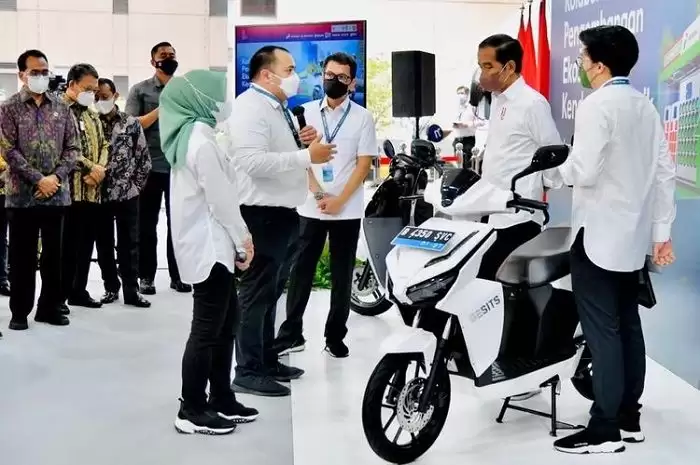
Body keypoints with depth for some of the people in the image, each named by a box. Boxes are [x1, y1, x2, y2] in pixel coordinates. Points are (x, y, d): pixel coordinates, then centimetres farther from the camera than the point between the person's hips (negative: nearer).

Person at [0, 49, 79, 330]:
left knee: (53, 254, 8)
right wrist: (38, 180, -14)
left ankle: (50, 307, 19)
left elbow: (73, 147, 6)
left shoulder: (61, 109, 8)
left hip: (57, 193, 3)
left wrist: (56, 177, -9)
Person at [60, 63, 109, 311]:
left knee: (86, 243, 12)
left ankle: (78, 290, 22)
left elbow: (103, 145, 16)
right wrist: (91, 168, -15)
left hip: (93, 190, 7)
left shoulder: (92, 116, 18)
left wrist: (100, 170, -4)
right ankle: (59, 295, 5)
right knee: (67, 245, -3)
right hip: (69, 190, -7)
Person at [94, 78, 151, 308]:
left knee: (129, 243, 3)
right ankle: (111, 287, 20)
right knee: (104, 244, 9)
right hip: (99, 194, 1)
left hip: (128, 194, -1)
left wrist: (136, 185, 0)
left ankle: (131, 290, 9)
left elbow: (144, 158, 3)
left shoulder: (131, 123, 0)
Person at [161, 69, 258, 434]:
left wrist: (236, 239, 12)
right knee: (207, 328, -4)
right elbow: (220, 197, -17)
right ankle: (192, 411, 5)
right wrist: (243, 238, -5)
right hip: (209, 245, -10)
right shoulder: (201, 139, -17)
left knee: (226, 320, 15)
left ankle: (221, 399, 22)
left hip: (208, 242, 10)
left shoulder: (188, 134, 14)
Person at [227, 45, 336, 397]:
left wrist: (300, 141, 5)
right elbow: (253, 161, -30)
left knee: (271, 291, 17)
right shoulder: (250, 107, -16)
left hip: (282, 211, 10)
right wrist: (307, 156, -27)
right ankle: (248, 372, 3)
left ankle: (267, 360, 28)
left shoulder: (278, 107, 16)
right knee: (256, 293, -4)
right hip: (262, 213, -10)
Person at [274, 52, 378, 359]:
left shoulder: (362, 117, 1)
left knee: (342, 277, 6)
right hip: (309, 207, 1)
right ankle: (291, 333, 11)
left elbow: (364, 163, -2)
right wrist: (317, 193, -9)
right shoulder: (306, 112, 6)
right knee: (301, 272, 4)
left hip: (347, 210, -1)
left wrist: (339, 200, -11)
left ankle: (335, 336, 14)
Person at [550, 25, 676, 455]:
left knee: (602, 331, -6)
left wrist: (558, 166, -1)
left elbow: (584, 172, -22)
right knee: (628, 325, 12)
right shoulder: (645, 106, 11)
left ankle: (605, 429, -2)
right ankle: (629, 417, 20)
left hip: (598, 234, -8)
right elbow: (665, 171, 10)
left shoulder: (597, 106, -13)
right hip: (633, 234, 8)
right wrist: (662, 230, 12)